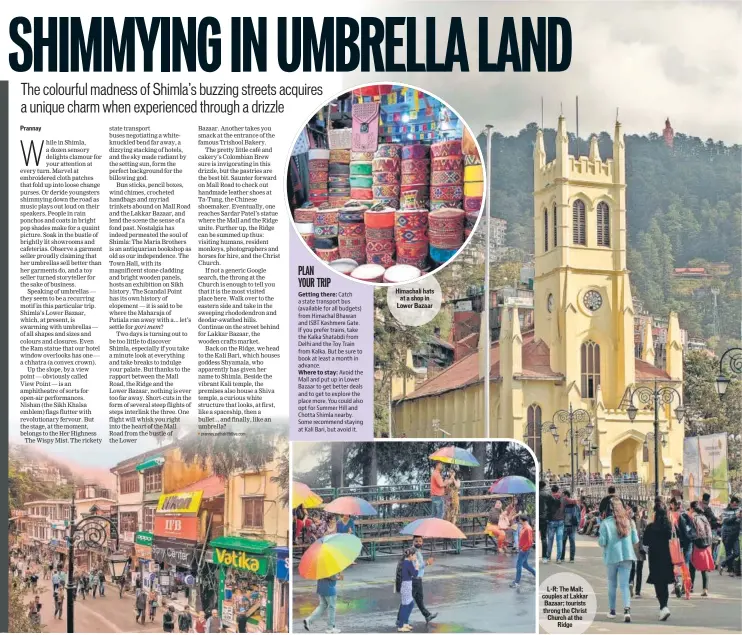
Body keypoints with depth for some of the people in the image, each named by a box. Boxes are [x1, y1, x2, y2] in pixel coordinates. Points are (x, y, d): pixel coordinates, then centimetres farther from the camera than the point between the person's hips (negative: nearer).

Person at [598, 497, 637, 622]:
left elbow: (602, 542, -11)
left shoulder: (605, 523, -11)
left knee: (612, 584, 16)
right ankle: (627, 609, -20)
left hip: (611, 557, -2)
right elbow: (635, 540, 5)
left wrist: (599, 536, 10)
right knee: (624, 585, 1)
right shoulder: (628, 521, 0)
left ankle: (612, 610, 25)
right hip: (627, 556, 2)